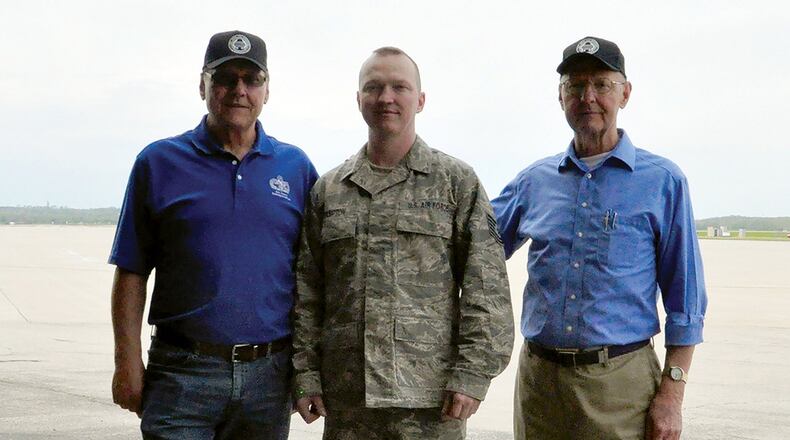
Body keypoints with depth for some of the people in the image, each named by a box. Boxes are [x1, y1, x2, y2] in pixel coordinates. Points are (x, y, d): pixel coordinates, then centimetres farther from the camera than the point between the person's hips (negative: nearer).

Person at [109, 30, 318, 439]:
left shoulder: (296, 167, 8)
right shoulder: (160, 161, 3)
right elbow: (131, 272, 2)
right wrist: (128, 363, -4)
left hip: (269, 374, 2)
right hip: (183, 374, -2)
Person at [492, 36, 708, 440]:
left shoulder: (661, 181, -1)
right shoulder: (534, 180, 8)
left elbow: (684, 299, -1)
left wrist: (672, 393, -7)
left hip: (621, 380, -3)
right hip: (539, 376, 3)